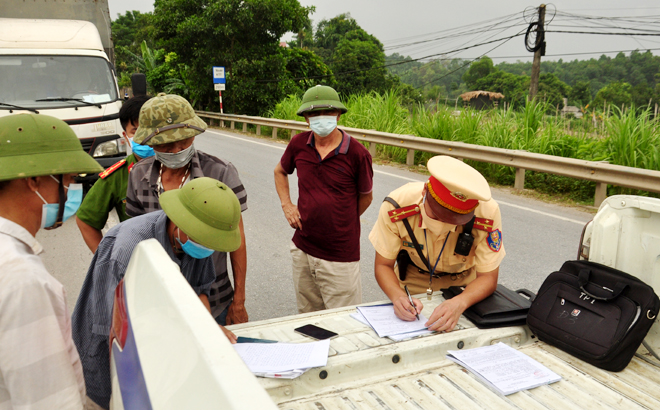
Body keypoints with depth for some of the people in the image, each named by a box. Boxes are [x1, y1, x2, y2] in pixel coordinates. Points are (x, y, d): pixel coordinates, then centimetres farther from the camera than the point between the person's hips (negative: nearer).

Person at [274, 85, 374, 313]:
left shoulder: (357, 154, -11)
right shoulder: (298, 144, 0)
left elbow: (365, 198, 4)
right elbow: (280, 171, 21)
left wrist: (342, 224, 5)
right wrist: (286, 204, 8)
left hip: (340, 257, -4)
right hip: (302, 249, 4)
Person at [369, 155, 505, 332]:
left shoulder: (488, 213, -28)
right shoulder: (396, 206, -27)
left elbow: (488, 277, -19)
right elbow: (383, 265, -15)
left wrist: (459, 303, -38)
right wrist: (398, 296, -35)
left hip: (463, 289, 2)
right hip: (412, 290, -1)